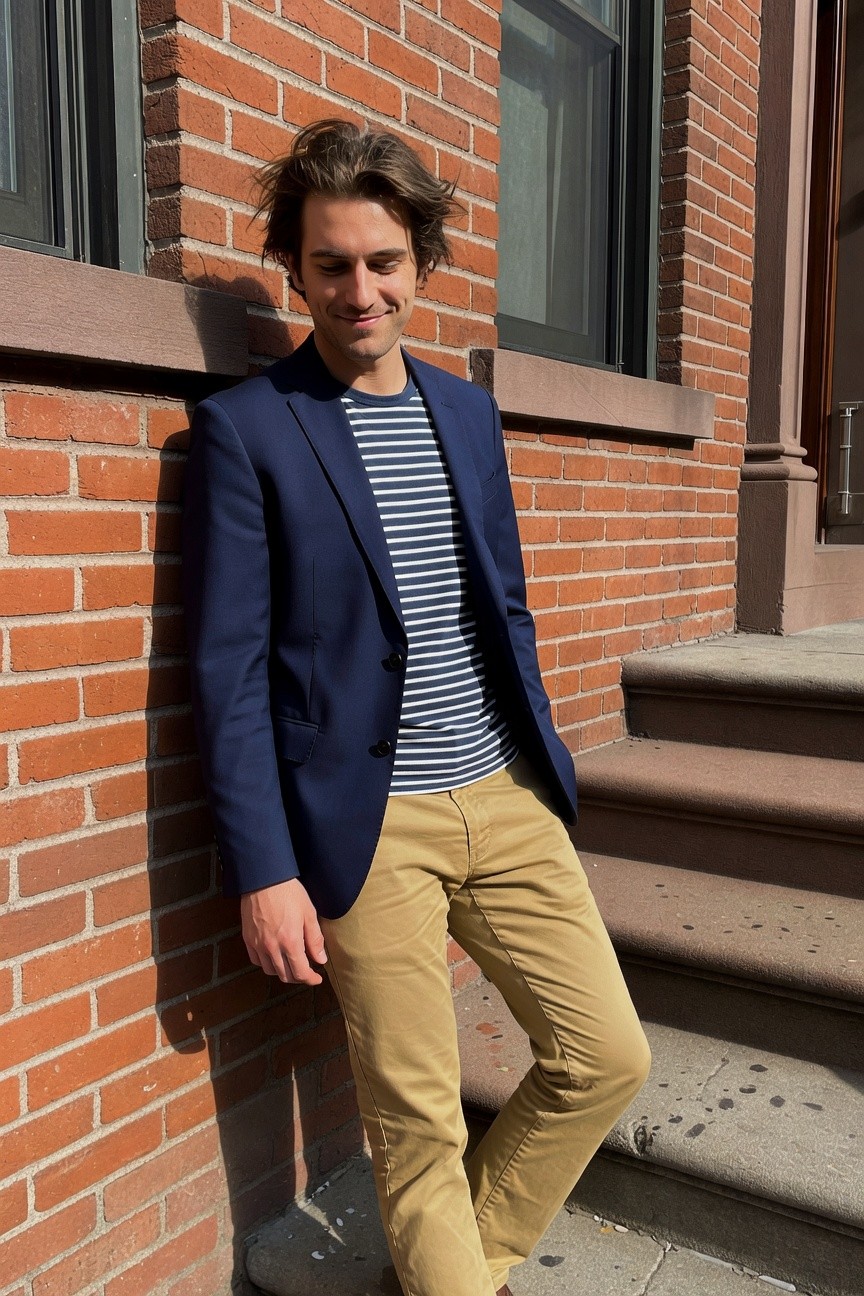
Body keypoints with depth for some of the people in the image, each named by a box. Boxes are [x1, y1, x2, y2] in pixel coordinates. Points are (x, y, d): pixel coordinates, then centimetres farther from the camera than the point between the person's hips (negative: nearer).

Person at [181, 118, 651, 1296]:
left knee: (609, 1058, 11)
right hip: (368, 828, -5)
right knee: (417, 1120, 7)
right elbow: (230, 667, -9)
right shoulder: (243, 428, -6)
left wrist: (543, 767, 14)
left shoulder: (469, 413, 11)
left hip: (507, 800, 6)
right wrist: (263, 869, -11)